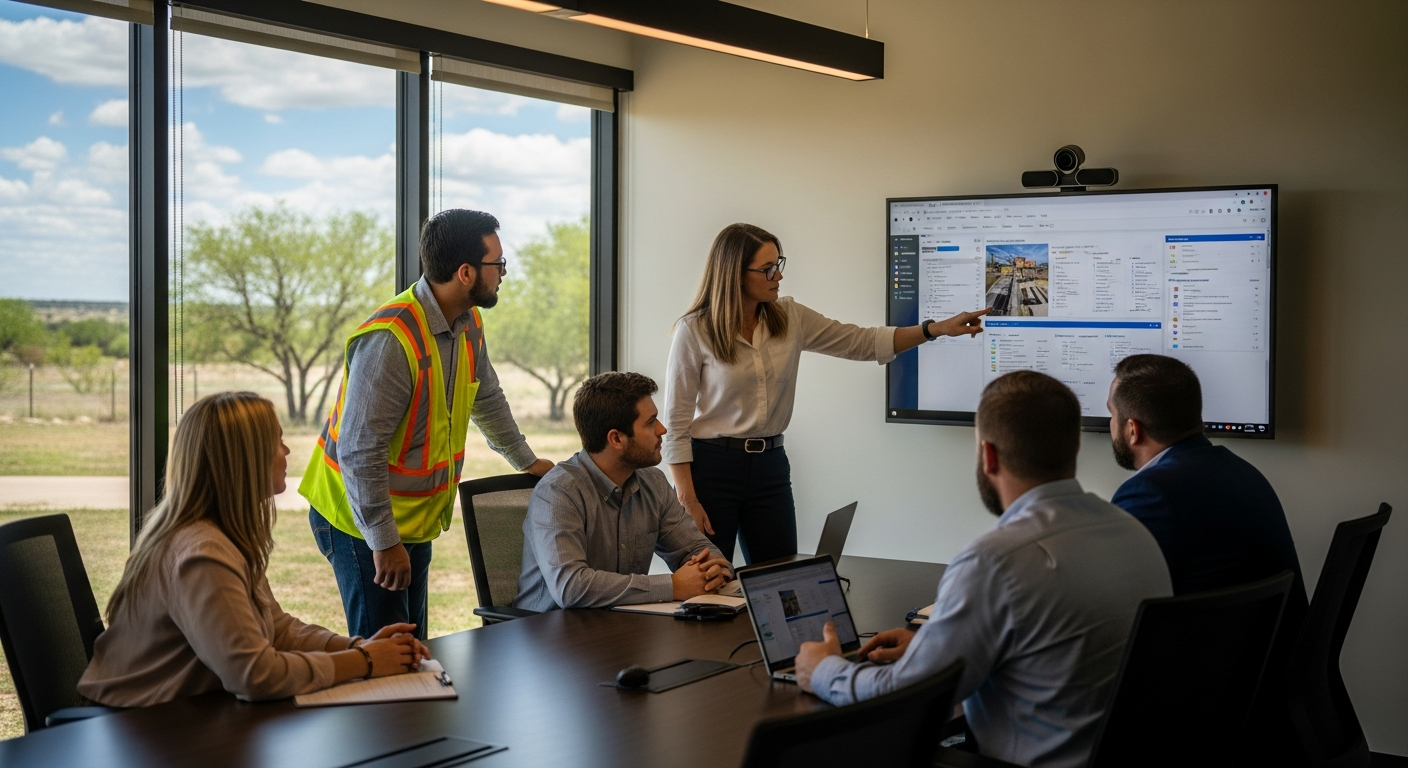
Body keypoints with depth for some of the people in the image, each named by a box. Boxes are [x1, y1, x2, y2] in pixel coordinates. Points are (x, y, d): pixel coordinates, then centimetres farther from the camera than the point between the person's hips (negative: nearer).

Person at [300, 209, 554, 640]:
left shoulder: (469, 325, 1)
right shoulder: (390, 340, -27)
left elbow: (486, 399, 22)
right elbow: (360, 452, -28)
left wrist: (526, 461, 28)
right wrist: (384, 542, -26)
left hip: (416, 519, 9)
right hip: (362, 521, -8)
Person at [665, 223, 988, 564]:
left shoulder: (789, 318, 4)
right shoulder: (694, 331, -10)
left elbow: (861, 343, 5)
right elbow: (677, 423, -9)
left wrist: (936, 329, -7)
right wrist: (687, 502, -14)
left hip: (770, 465, 5)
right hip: (711, 467, -4)